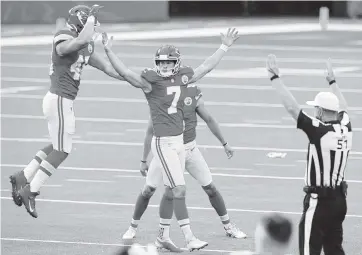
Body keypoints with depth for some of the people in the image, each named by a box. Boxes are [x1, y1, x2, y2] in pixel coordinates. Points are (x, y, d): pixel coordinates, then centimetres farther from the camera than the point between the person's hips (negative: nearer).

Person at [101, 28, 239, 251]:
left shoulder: (182, 78, 6)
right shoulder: (152, 81, -11)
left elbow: (207, 67, 18)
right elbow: (124, 72, -22)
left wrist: (225, 47, 23)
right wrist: (109, 51, -33)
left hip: (179, 140, 7)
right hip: (163, 142, -7)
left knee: (171, 191, 13)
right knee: (180, 190, -11)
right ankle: (190, 238, -9)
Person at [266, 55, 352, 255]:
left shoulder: (318, 130, -19)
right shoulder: (345, 128, 0)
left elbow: (291, 106, -18)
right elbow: (342, 108, 23)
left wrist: (275, 77, -13)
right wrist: (332, 81, 37)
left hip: (319, 200, -7)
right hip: (339, 199, 8)